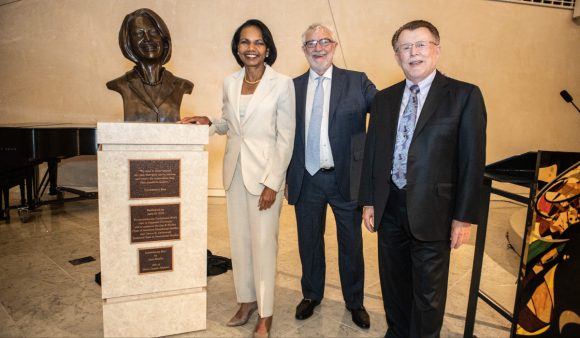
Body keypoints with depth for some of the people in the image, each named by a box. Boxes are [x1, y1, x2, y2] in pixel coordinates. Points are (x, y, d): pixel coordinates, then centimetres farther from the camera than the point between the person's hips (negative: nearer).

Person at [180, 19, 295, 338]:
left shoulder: (282, 83, -9)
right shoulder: (230, 82, 6)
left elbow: (286, 137, -10)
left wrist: (273, 183, -14)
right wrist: (209, 122, -3)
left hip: (265, 172, -5)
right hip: (235, 170, 5)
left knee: (263, 242, 2)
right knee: (239, 239, 13)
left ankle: (265, 312, 20)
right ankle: (246, 299, 32)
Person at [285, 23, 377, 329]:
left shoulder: (356, 82, 0)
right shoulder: (293, 86, 6)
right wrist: (284, 176, 6)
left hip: (345, 178, -1)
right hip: (306, 179, 2)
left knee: (351, 243, 13)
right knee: (309, 241, 16)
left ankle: (355, 302, 35)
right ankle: (312, 295, 39)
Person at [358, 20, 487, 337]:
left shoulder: (465, 96, -5)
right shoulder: (384, 98, 7)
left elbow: (472, 160, -7)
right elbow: (371, 152, 7)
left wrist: (464, 216, -9)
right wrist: (369, 201, 5)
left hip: (432, 210, -4)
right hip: (389, 207, 4)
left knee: (428, 289, 13)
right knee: (393, 281, 20)